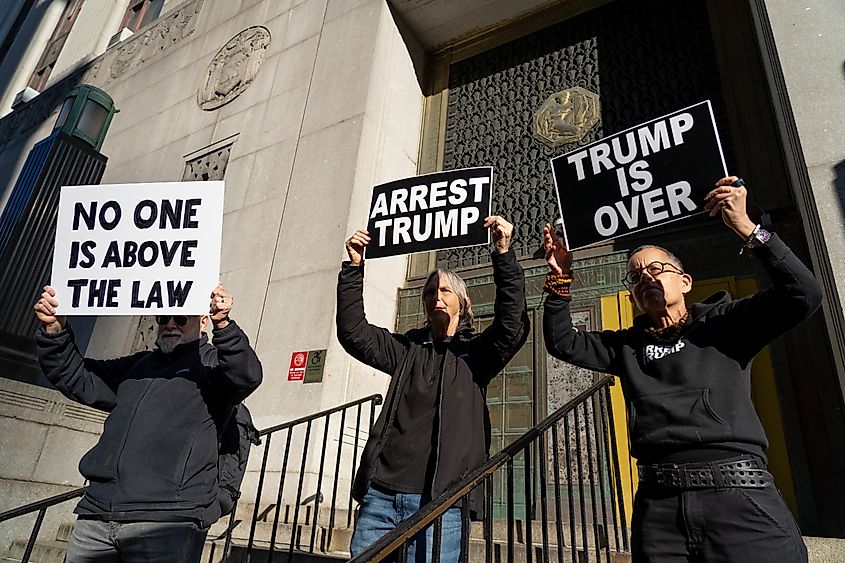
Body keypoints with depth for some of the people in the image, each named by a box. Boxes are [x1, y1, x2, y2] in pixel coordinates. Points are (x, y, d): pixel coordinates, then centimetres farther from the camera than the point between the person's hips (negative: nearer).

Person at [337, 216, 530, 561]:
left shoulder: (476, 353, 7)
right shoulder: (408, 349, 16)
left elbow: (513, 327, -10)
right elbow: (353, 332, 8)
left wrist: (503, 255, -20)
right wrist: (353, 268, 0)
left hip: (439, 499, -3)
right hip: (381, 494, 3)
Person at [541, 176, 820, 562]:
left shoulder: (724, 322, 7)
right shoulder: (627, 345, 17)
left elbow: (803, 295, -6)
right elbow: (562, 343, 14)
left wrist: (746, 229, -14)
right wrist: (560, 280, 4)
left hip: (739, 499, -3)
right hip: (658, 507, 3)